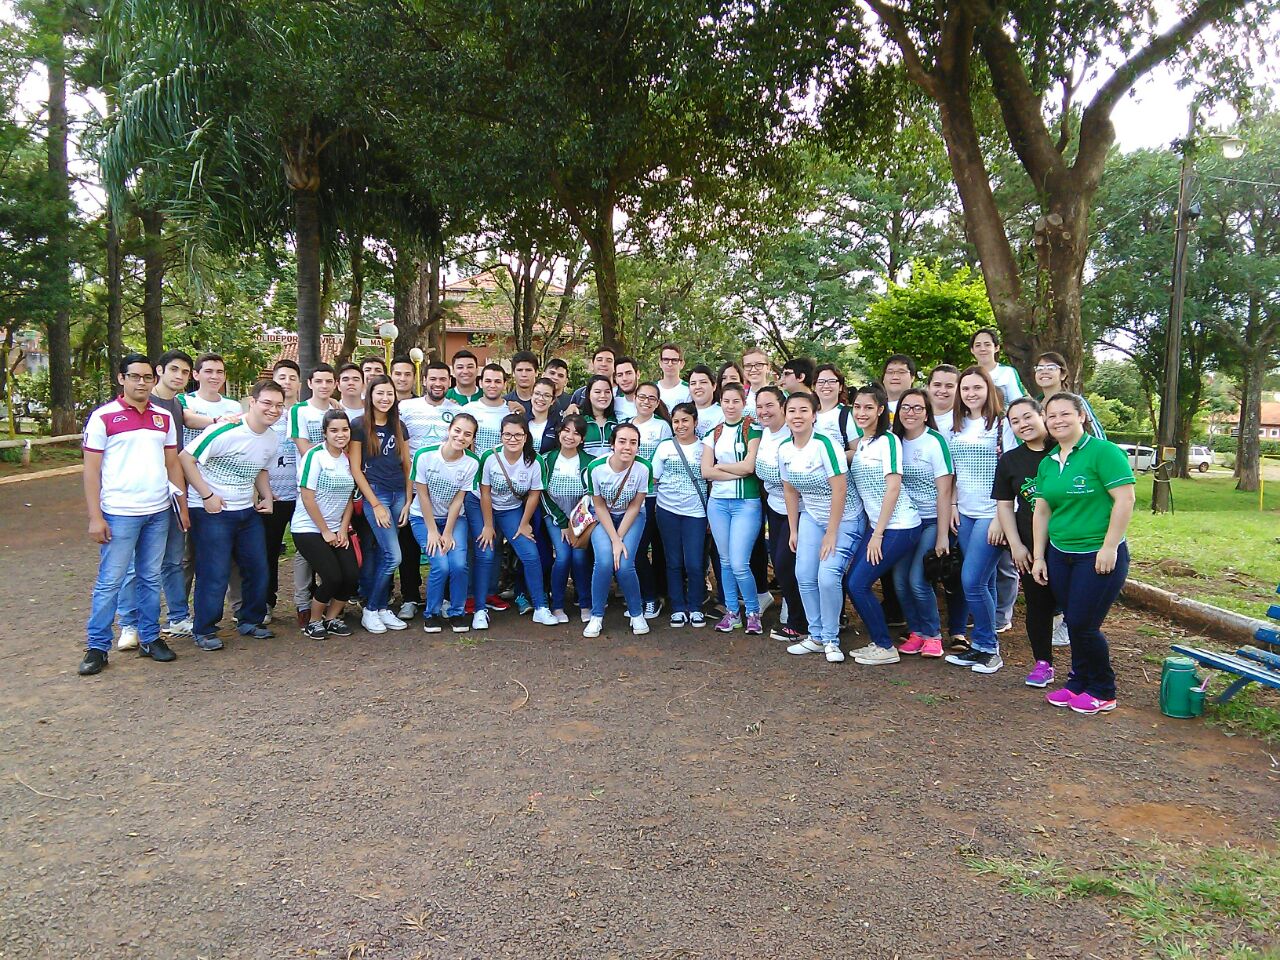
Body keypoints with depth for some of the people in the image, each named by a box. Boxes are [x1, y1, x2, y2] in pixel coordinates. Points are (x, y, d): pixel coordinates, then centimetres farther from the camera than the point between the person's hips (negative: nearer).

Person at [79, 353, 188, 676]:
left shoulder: (164, 417, 9)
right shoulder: (103, 417, -4)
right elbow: (91, 469, -6)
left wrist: (182, 505, 10)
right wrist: (95, 517, -11)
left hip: (158, 513, 4)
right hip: (119, 513, -4)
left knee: (150, 579, 12)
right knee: (109, 582, 1)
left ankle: (150, 638, 22)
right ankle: (97, 647, 11)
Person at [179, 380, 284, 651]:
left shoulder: (272, 440, 5)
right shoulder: (225, 432, -20)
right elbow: (185, 458, -17)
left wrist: (267, 497, 5)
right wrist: (207, 495, -18)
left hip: (247, 511, 7)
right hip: (211, 511, -7)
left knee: (258, 568, 9)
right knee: (214, 573, -5)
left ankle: (250, 621, 27)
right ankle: (204, 630, 11)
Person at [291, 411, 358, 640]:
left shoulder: (348, 458, 6)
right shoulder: (315, 456, -13)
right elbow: (307, 498, -15)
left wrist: (343, 530, -1)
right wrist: (325, 531, -11)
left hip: (337, 530, 6)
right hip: (309, 529, -6)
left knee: (352, 576, -8)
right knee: (332, 577, -15)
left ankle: (332, 618, 16)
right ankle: (314, 621, 10)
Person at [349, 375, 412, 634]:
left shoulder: (398, 427, 12)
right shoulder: (359, 426, -3)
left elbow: (407, 466, 14)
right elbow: (355, 468, -5)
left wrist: (408, 502, 6)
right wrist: (376, 504, -9)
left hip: (399, 495, 4)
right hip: (375, 494, -4)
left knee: (382, 555, 7)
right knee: (393, 556, -11)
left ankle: (382, 608, 15)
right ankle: (370, 610, 4)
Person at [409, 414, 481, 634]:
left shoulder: (472, 462, -15)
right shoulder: (425, 455, -20)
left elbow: (458, 499, -9)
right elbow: (422, 494, -13)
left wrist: (448, 533, -12)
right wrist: (432, 531, -12)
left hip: (454, 518, 2)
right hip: (424, 517, -1)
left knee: (459, 564, -19)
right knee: (440, 565, -19)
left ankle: (457, 612, 6)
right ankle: (432, 613, 6)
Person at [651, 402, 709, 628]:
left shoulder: (704, 447, 3)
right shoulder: (665, 447, 5)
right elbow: (654, 479, 9)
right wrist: (653, 506, 1)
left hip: (695, 511, -1)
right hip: (667, 510, 1)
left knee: (694, 564, -4)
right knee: (674, 562, 7)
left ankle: (695, 608, 12)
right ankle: (678, 608, 17)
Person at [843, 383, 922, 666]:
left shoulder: (888, 440, -10)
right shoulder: (858, 444, 13)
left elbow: (893, 488, -15)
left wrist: (877, 534, -16)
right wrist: (873, 531, 5)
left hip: (899, 526, -8)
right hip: (876, 526, 8)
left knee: (858, 584, -9)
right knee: (851, 582, 3)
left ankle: (886, 648, 5)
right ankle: (879, 643, 17)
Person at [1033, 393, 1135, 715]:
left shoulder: (1103, 452, -11)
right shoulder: (1047, 463, 11)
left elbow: (1125, 499, -16)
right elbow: (1041, 511, 14)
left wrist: (1109, 548, -18)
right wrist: (1038, 556, 11)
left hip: (1099, 555, -6)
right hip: (1060, 554, 6)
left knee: (1083, 625, -4)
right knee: (1073, 623, 11)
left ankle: (1102, 691, 15)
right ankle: (1079, 682, 26)